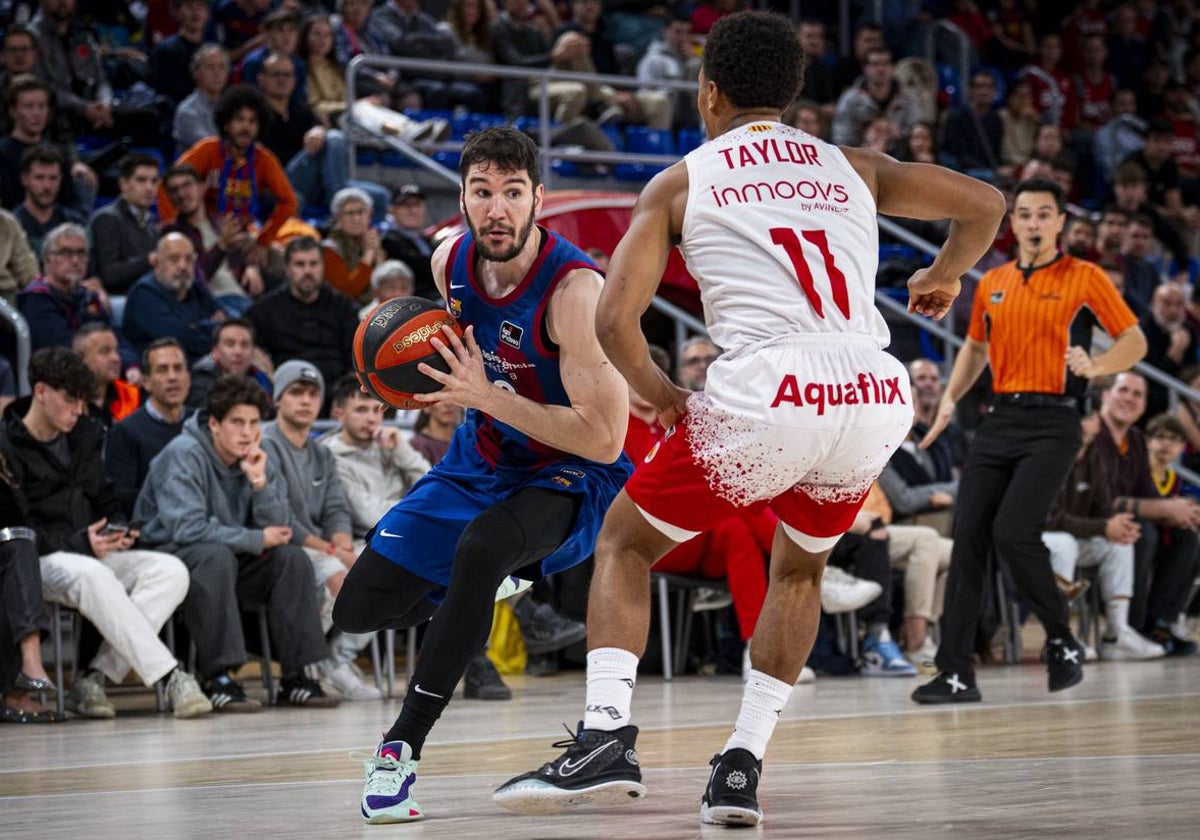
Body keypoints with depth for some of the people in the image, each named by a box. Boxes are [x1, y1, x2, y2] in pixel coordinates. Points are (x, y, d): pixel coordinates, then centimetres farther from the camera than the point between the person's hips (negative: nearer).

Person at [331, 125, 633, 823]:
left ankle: (402, 747, -28)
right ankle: (471, 595, 35)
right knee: (360, 609, 2)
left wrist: (489, 397, -32)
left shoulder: (575, 289, -28)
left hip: (570, 474, -7)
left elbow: (604, 439, -30)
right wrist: (429, 369, -5)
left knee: (481, 548, -38)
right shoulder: (451, 262, -8)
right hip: (483, 460, 7)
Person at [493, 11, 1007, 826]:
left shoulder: (680, 181, 13)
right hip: (875, 399, 4)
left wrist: (661, 396, 19)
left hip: (763, 397, -4)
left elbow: (615, 317, 2)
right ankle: (744, 764, 19)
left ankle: (607, 737, 0)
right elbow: (986, 202, 24)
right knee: (800, 568, 30)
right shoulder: (853, 168, 22)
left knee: (625, 543, 18)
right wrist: (946, 277, 43)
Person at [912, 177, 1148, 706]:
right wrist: (950, 399, 14)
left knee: (1013, 533, -19)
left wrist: (1093, 367, -17)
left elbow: (1135, 342, 1)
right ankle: (955, 673, -4)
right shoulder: (992, 284, 15)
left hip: (1052, 422, -5)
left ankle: (1062, 641, 5)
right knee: (968, 538, -5)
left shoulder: (1085, 279, 0)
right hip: (1000, 420, 5)